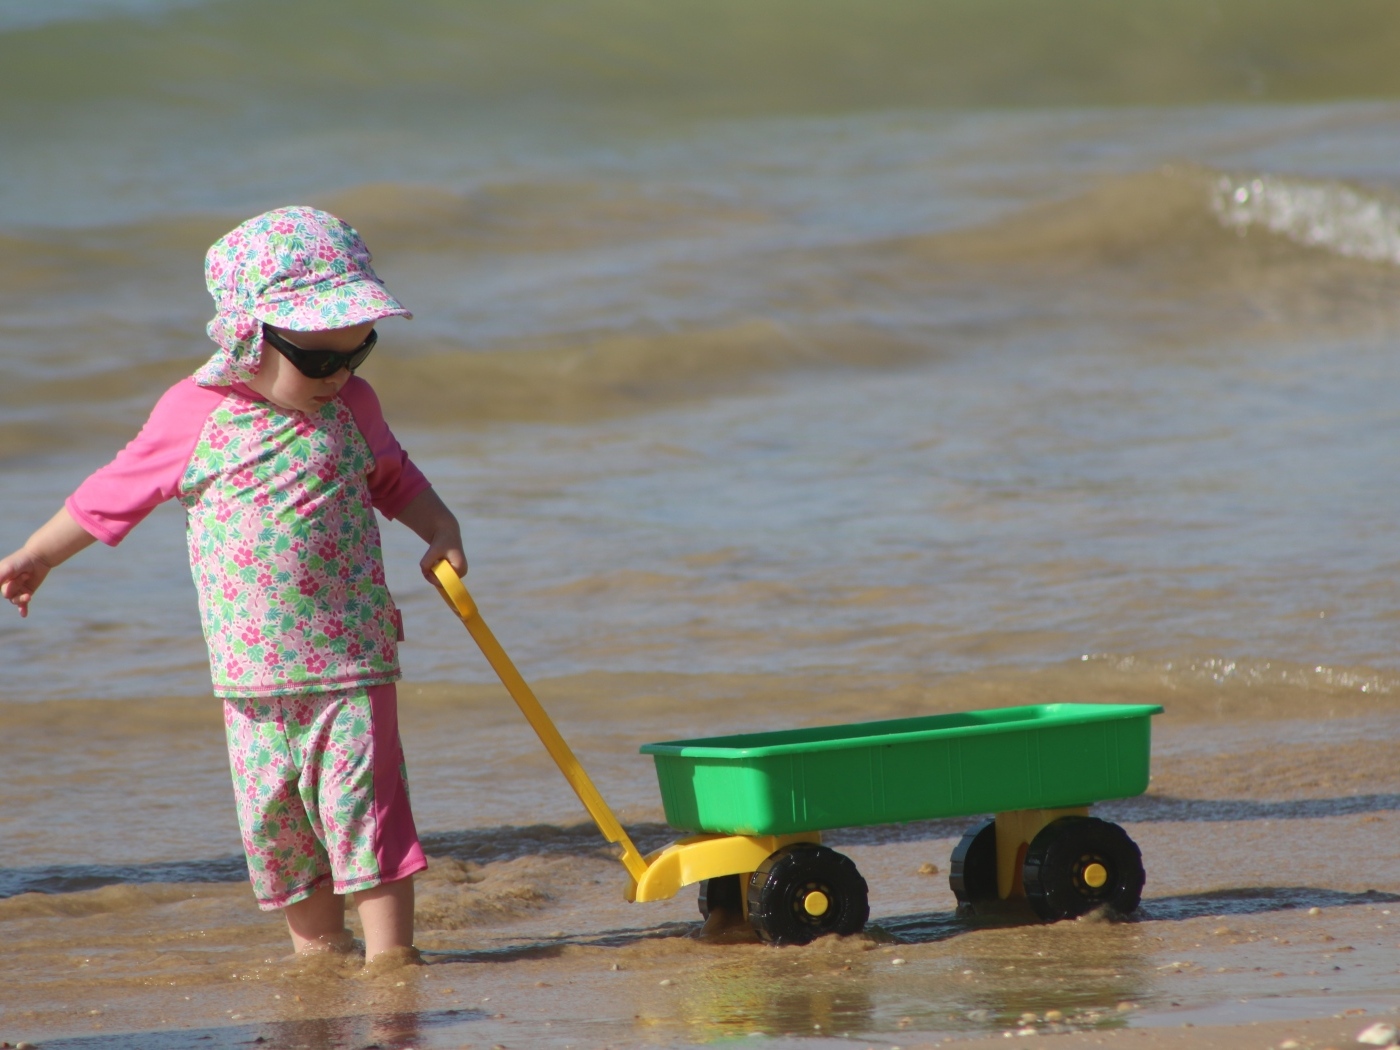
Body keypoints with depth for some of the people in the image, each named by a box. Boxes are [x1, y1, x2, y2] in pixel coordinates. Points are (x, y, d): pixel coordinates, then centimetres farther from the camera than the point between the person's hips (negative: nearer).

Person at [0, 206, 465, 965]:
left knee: (363, 803, -8)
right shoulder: (193, 416, -4)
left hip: (351, 657, -1)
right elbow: (116, 492, 10)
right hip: (251, 669, 1)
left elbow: (394, 481, 20)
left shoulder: (351, 408, 2)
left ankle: (389, 951, -4)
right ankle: (317, 946, 20)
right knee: (273, 816, 5)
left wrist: (440, 532, 2)